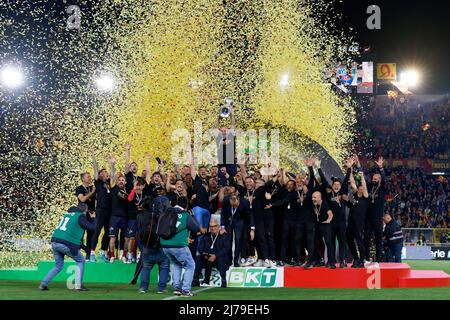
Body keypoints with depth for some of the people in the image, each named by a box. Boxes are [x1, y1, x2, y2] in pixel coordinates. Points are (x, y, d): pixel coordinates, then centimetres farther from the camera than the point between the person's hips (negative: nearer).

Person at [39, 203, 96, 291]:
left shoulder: (67, 213, 21)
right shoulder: (80, 217, 0)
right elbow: (92, 228, 2)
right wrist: (93, 218, 19)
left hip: (54, 243, 6)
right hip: (66, 244, -6)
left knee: (58, 266, 21)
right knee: (81, 261, 14)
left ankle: (43, 284, 6)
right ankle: (78, 286, 5)